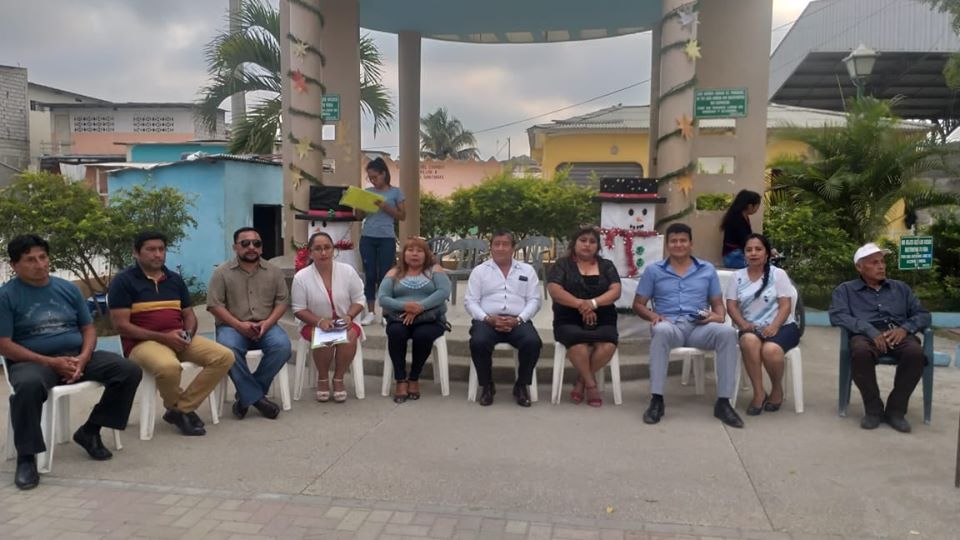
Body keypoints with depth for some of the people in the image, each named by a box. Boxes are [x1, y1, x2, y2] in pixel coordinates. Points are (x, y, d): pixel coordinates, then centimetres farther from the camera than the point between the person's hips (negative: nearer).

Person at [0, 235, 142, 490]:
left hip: (77, 355, 5)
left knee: (129, 371, -15)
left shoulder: (68, 288, 10)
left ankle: (90, 431, 1)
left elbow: (88, 328, 11)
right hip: (32, 361, -4)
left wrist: (84, 357, -11)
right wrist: (50, 362, -18)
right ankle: (26, 457, -22)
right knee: (29, 386, -40)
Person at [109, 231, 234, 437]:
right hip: (143, 342, -6)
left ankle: (181, 409, -9)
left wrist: (188, 334, -6)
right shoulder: (123, 281, -2)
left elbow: (189, 314, 19)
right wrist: (163, 337, -18)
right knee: (168, 366, -39)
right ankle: (177, 406, -4)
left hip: (180, 339, 6)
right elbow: (121, 325, -9)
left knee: (224, 356, -16)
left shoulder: (175, 279, 16)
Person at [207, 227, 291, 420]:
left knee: (282, 345, -28)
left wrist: (268, 322, -12)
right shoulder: (222, 272, 0)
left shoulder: (273, 271, 8)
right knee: (228, 349, -35)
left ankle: (247, 395, -14)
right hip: (232, 326, -2)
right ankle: (256, 397, -23)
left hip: (265, 326, 2)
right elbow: (214, 304, -5)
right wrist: (239, 325, -16)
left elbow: (282, 300, 6)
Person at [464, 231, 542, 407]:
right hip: (487, 321, 0)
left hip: (518, 321, 1)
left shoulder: (527, 270, 15)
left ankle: (522, 385, -6)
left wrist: (518, 319, -10)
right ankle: (487, 386, -7)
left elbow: (534, 300, 7)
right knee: (478, 343, -33)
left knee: (533, 342, -31)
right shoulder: (479, 270, 13)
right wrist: (488, 318, -12)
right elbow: (470, 301, 6)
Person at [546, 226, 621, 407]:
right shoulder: (562, 264, 9)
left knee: (608, 345, -31)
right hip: (569, 320, -2)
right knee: (578, 343, -36)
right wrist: (581, 304, -17)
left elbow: (616, 291, 1)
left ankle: (581, 382, -8)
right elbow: (554, 290, -6)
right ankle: (591, 384, -12)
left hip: (602, 320, 2)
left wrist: (594, 303, -17)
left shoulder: (606, 265, 15)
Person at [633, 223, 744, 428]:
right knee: (661, 331, -40)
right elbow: (638, 304, 12)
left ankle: (723, 402, -25)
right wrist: (654, 316, -10)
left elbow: (718, 303, 19)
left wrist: (718, 316, -6)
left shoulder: (708, 270, 18)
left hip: (699, 327, 2)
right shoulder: (653, 270, 13)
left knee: (727, 332, -31)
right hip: (670, 325, -2)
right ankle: (656, 399, -35)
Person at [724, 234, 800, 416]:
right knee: (749, 340, -37)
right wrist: (743, 324, -17)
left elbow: (785, 306, -4)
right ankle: (759, 392, -23)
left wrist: (774, 327, -22)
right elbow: (731, 306, 3)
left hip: (781, 326, -1)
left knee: (770, 349, -35)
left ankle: (777, 389, -2)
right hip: (752, 328, 2)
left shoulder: (778, 274, 4)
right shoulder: (737, 277, 11)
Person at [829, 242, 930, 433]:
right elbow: (837, 316, -4)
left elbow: (923, 315, 17)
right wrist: (870, 331, -18)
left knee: (916, 353, -32)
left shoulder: (900, 288, 25)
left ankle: (896, 410, -16)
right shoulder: (845, 289, 14)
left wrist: (905, 328, -6)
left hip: (898, 335, 3)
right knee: (860, 352, -38)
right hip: (866, 336, -2)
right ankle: (873, 409, -19)